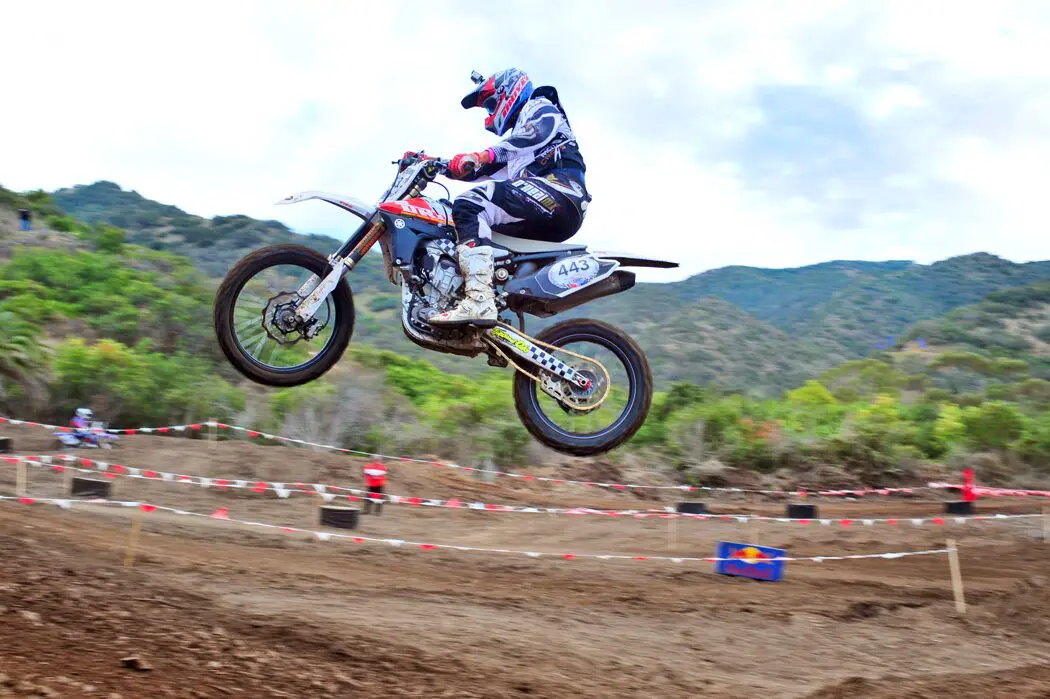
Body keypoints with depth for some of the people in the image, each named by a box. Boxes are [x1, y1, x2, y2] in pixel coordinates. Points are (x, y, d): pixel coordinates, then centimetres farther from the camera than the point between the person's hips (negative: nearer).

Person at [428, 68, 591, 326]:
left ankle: (479, 300, -41)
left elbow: (538, 133, -12)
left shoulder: (540, 107, 13)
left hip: (558, 192, -9)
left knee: (469, 205, -23)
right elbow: (486, 171, 29)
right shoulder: (517, 134, 39)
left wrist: (487, 154, -20)